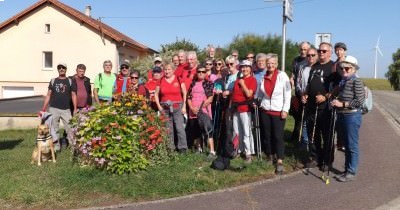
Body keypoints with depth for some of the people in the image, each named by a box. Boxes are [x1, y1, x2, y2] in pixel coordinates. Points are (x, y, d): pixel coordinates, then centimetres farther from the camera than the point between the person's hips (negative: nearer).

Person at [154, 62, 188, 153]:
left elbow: (184, 93, 2)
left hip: (177, 107, -3)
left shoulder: (178, 79, 0)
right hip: (165, 108, 3)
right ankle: (170, 147, 18)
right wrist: (159, 106, 3)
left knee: (179, 128, -8)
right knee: (168, 129, 7)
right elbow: (156, 94, 13)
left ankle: (182, 147, 2)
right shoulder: (161, 81, 7)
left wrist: (184, 106, -3)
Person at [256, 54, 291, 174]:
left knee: (278, 136, -5)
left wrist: (285, 109, -12)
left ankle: (279, 162, -2)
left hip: (278, 111, -4)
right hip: (265, 110, 4)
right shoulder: (263, 77, 6)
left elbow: (288, 93, -7)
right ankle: (269, 156, 25)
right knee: (267, 135, 10)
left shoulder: (282, 75, -6)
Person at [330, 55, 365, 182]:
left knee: (352, 146, 0)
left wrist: (342, 104, -18)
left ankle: (351, 172, 9)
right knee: (346, 145, 16)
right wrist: (335, 103, 8)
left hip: (352, 116, -8)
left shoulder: (356, 82, -12)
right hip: (342, 116, 8)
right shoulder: (342, 81, 12)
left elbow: (359, 101, -18)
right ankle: (347, 169, 27)